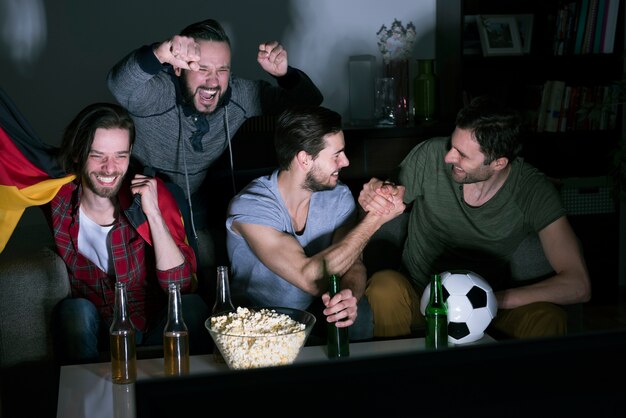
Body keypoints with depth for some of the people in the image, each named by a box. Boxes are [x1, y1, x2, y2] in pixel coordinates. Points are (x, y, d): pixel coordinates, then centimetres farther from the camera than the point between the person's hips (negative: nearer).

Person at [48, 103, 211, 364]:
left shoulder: (151, 194, -12)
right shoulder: (58, 198, -9)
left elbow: (179, 285, -18)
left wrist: (153, 213, -27)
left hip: (155, 330, 0)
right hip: (88, 331, 0)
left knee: (191, 306, -28)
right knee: (75, 310, -29)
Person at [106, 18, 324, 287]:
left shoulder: (238, 95, -17)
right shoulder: (157, 93, -32)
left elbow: (309, 101, -14)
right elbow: (120, 85, -55)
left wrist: (283, 73, -38)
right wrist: (161, 53, -76)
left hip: (194, 199, 5)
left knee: (210, 265, 12)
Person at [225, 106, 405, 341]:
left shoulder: (339, 197, -4)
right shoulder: (249, 207, -23)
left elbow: (352, 263, -8)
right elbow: (310, 279, -32)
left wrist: (350, 294, -34)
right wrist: (374, 219, -31)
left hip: (318, 311, 4)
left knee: (360, 313, -27)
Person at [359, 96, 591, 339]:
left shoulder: (533, 191, -15)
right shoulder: (431, 156, -15)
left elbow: (578, 285, -20)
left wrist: (496, 300, -29)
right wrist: (373, 201, -24)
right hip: (417, 298, 1)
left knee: (548, 319, -30)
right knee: (385, 287, -33)